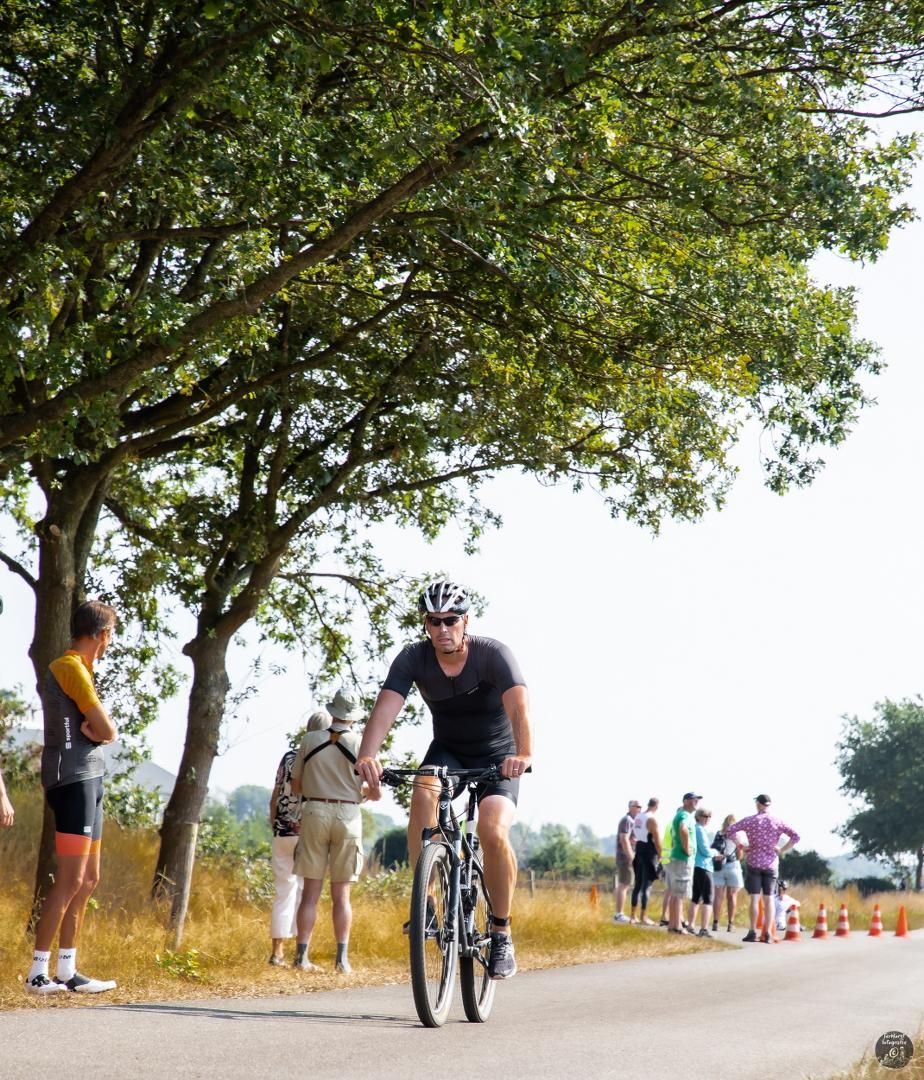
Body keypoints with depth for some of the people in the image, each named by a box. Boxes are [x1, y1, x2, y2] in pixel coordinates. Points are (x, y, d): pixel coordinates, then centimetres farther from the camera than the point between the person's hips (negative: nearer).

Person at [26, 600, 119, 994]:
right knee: (70, 881, -12)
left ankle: (67, 970, 13)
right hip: (74, 780, -10)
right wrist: (96, 729, 5)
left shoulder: (76, 668, 19)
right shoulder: (71, 668, -12)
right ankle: (38, 972, -10)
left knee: (88, 879, 11)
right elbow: (107, 731, -15)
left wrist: (90, 728, -9)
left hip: (87, 780, 10)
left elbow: (101, 728, 11)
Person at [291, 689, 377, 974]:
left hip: (314, 812, 1)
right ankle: (342, 959, 1)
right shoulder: (361, 744, -3)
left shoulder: (310, 740, 1)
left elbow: (295, 787, 7)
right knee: (341, 894, 5)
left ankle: (302, 956, -1)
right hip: (348, 816, -1)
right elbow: (375, 792, -2)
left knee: (311, 891, 4)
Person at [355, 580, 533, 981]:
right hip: (447, 750, 3)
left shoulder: (493, 654, -26)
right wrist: (366, 756, -48)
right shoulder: (413, 658, -17)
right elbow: (385, 709, -30)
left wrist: (524, 754, -60)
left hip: (498, 757, -2)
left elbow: (519, 706, -41)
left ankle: (502, 933, -7)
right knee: (423, 795, -31)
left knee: (493, 833, -26)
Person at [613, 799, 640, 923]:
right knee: (624, 885, -10)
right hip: (626, 857, -11)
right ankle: (619, 914, -10)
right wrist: (631, 857, -23)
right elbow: (624, 839, -22)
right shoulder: (627, 820, -13)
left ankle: (620, 914, 15)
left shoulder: (631, 820, 19)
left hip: (627, 857, 11)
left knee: (623, 885, 12)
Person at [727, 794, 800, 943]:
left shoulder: (750, 820, -2)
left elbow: (730, 830, -6)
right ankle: (767, 934, 3)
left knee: (754, 898, 1)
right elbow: (795, 837, -2)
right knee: (769, 899, 4)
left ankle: (753, 932, -1)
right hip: (771, 864, 1)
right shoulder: (777, 822, 0)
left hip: (754, 863, -1)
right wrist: (781, 850, 0)